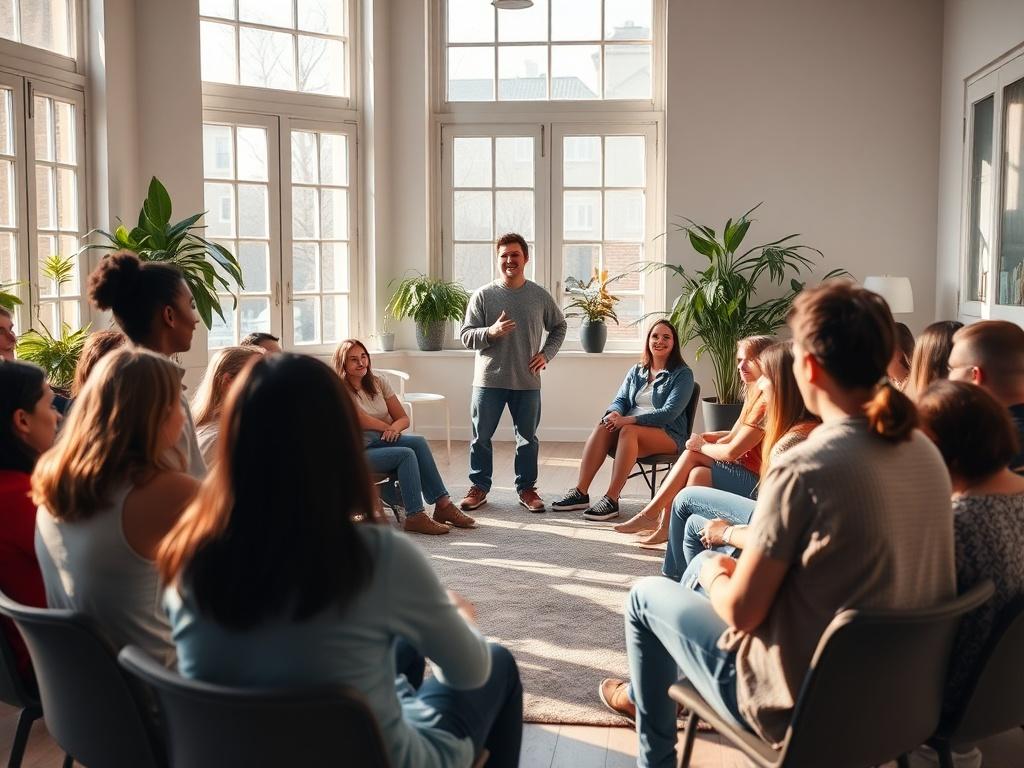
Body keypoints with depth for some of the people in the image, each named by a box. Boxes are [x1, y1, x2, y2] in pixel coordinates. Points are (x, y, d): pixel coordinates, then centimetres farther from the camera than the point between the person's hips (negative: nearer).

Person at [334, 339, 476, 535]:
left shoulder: (378, 382, 11)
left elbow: (404, 419, 9)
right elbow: (361, 421, -14)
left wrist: (394, 428, -13)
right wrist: (388, 427, -3)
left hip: (383, 442, 6)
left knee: (418, 442, -24)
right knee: (406, 454, -29)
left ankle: (443, 505, -24)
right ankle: (415, 516, -28)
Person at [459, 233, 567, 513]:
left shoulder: (540, 296, 4)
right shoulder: (483, 295, -2)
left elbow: (559, 327, 18)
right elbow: (466, 336, -3)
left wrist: (546, 354, 3)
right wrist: (491, 332, -22)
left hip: (528, 381, 1)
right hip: (488, 380, -1)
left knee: (527, 437, 9)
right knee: (481, 437, 6)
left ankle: (527, 488, 22)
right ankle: (479, 487, 19)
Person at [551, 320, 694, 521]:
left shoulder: (682, 374, -1)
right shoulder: (637, 371, 17)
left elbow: (670, 412, -13)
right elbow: (620, 400, 12)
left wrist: (628, 420, -23)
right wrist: (614, 414, -16)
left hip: (667, 434, -4)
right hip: (631, 425, 5)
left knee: (628, 431, -36)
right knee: (602, 427, -28)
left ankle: (611, 500, -38)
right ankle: (580, 492, -31)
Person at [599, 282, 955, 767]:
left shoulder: (804, 468, -27)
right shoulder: (925, 452, -4)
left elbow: (741, 611, -20)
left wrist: (716, 574, 3)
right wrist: (736, 567, 15)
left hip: (799, 705, -7)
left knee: (647, 595, 16)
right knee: (722, 567, 27)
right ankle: (648, 691, 50)